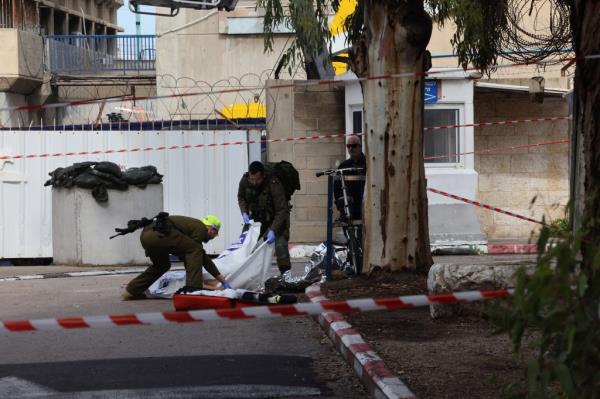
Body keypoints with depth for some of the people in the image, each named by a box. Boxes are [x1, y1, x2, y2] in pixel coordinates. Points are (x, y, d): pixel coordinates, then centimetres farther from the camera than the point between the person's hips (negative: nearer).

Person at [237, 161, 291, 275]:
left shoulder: (274, 184, -33)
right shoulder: (245, 180, -18)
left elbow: (281, 210, -33)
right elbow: (241, 197, 5)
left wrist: (273, 230, -41)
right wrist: (244, 212, -13)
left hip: (276, 218, -5)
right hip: (256, 217, 5)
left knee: (280, 244, -20)